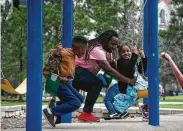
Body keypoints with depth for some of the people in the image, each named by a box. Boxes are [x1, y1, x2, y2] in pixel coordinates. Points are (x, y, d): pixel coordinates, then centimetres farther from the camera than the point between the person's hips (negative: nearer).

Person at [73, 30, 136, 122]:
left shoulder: (99, 47, 11)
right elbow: (109, 70, -27)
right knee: (97, 83, -23)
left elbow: (107, 68, 4)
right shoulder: (97, 50, -23)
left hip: (76, 72, 11)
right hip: (76, 71, -11)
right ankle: (86, 114, -20)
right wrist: (129, 81, -25)